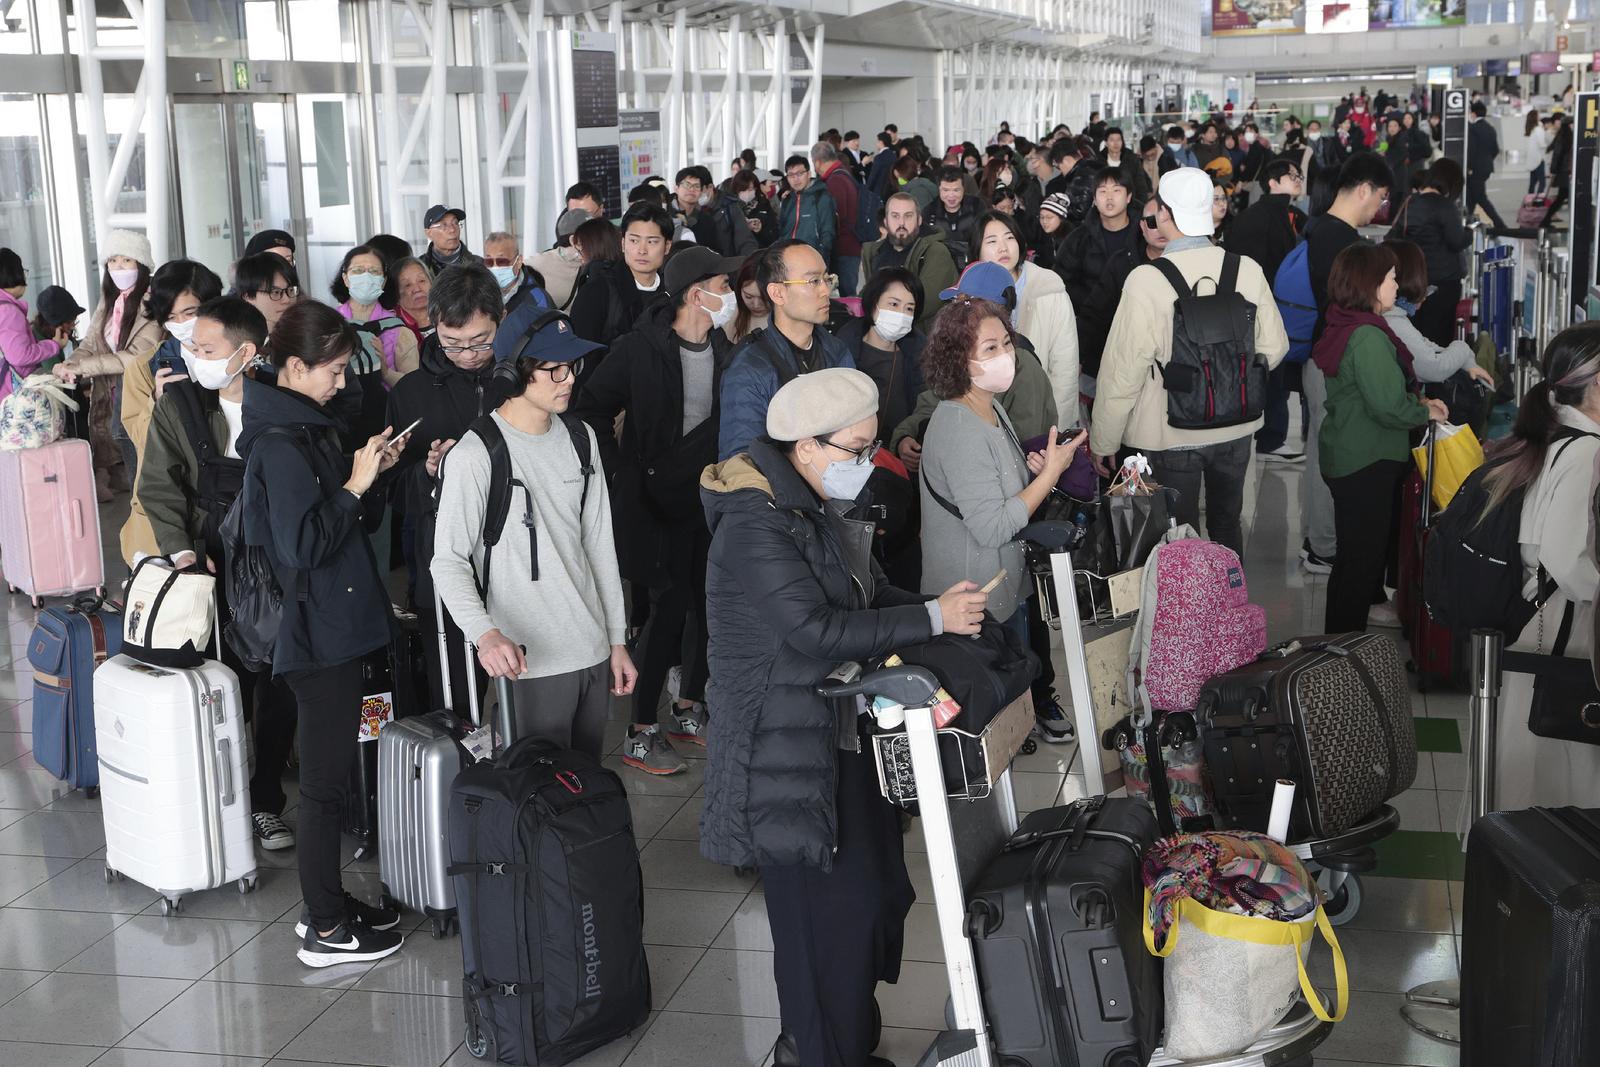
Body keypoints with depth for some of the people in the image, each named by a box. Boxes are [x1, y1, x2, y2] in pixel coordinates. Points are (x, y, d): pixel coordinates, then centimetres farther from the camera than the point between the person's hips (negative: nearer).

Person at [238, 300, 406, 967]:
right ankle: (324, 931, 11)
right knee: (324, 779, 0)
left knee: (330, 771, 17)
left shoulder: (306, 428, 10)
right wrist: (355, 485, -19)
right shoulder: (281, 444, -21)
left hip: (332, 625, 10)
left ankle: (326, 904, 29)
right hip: (316, 630, -10)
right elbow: (303, 545, -25)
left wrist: (366, 473, 5)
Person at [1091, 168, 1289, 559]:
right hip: (1235, 427, 4)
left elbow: (1124, 369, -18)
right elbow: (1273, 347, 1)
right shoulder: (1248, 270, -8)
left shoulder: (1147, 280, -20)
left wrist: (1103, 442, -7)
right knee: (1227, 528, 22)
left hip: (1170, 436, -4)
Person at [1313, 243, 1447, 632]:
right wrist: (1425, 412, -9)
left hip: (1344, 454, 11)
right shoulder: (1368, 337, -25)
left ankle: (1369, 602, 49)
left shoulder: (1345, 326, 8)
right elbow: (1388, 406, -27)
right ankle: (1344, 640, 8)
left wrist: (1416, 401, 8)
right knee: (1362, 551, -1)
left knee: (1379, 536, 29)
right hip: (1365, 464, -11)